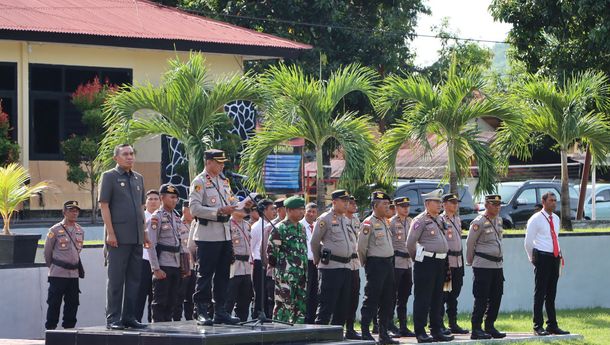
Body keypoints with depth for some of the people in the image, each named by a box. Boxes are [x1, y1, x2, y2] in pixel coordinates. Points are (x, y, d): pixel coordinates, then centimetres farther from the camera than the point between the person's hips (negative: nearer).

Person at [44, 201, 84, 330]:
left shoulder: (80, 231, 9)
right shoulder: (55, 230, -7)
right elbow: (47, 251, 2)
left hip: (73, 274, 5)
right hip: (57, 274, -5)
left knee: (72, 303, 6)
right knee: (54, 303, -2)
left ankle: (69, 328, 14)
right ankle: (50, 328, 4)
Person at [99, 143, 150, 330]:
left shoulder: (138, 178, 17)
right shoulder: (109, 177, -2)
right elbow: (104, 205, -7)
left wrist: (144, 232, 16)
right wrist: (110, 233, -14)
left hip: (136, 237, 7)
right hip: (118, 237, -6)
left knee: (134, 278, 8)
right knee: (116, 279, -5)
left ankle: (129, 317, 13)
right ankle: (113, 318, -3)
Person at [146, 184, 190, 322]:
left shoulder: (176, 218, 15)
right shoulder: (157, 217, -7)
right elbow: (151, 245, -12)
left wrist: (185, 266, 15)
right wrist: (156, 268, -17)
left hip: (176, 267, 7)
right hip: (163, 267, -7)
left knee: (172, 302, 9)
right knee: (160, 303, -5)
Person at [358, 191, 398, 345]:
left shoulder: (385, 222, 15)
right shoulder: (368, 223, -11)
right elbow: (361, 247, -10)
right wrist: (365, 263, 0)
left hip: (388, 263, 8)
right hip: (375, 263, -8)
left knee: (387, 301, 9)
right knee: (371, 299, -7)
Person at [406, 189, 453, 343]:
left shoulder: (439, 220, 16)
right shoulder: (420, 220, -9)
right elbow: (410, 243, -10)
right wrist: (417, 258, 2)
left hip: (440, 262, 8)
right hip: (426, 262, -8)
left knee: (437, 299, 12)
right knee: (423, 298, -4)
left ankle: (436, 331, 18)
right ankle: (420, 332, -2)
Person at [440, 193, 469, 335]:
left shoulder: (457, 219, 18)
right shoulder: (440, 220, -8)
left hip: (458, 261, 8)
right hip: (446, 261, -8)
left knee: (454, 294, 10)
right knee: (443, 294, -6)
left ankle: (453, 324, 15)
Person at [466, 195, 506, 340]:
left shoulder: (499, 220, 12)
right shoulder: (479, 223, -10)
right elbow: (469, 243, -3)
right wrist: (470, 262, 6)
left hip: (497, 265, 7)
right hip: (483, 265, -7)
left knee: (496, 297, 8)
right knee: (481, 299, -6)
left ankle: (490, 326, 17)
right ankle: (476, 329, -2)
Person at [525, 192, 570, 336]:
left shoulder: (556, 219, 14)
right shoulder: (536, 219, -7)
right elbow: (528, 242, -4)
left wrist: (559, 253, 16)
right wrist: (533, 259, 0)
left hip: (554, 258, 7)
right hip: (542, 258, -7)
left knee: (551, 293, 11)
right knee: (540, 293, -5)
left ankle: (552, 325, 16)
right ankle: (538, 326, -2)